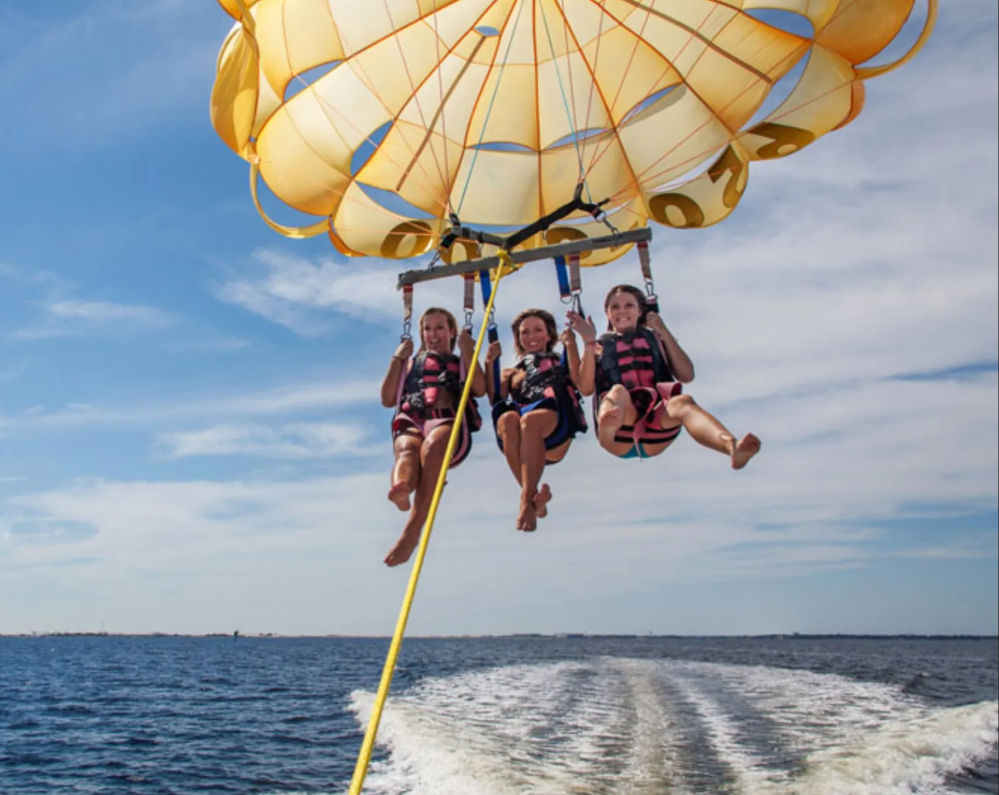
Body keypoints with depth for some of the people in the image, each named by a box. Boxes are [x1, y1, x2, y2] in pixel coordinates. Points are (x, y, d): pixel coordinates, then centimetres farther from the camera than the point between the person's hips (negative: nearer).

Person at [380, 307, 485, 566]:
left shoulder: (462, 363, 33)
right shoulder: (411, 363, 38)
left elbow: (479, 389, 9)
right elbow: (387, 400, 22)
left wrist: (467, 348, 11)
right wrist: (398, 358, 20)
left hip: (448, 422, -2)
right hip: (409, 424, 2)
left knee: (432, 447, -39)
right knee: (407, 449, -37)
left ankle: (412, 530, -58)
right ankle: (400, 489, -73)